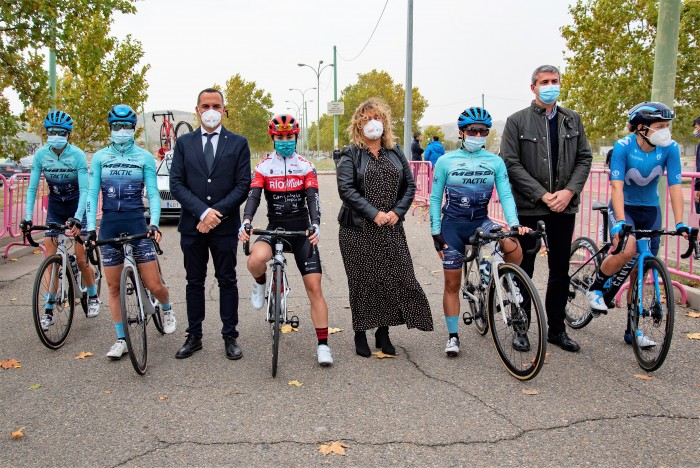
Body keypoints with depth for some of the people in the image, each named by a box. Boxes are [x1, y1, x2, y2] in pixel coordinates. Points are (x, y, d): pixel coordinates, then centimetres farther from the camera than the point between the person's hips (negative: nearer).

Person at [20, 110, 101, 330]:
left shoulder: (77, 155, -20)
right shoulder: (41, 154, -11)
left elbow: (84, 190, -24)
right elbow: (32, 188, -9)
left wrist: (77, 218, -35)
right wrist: (27, 217, -19)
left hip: (77, 207, -3)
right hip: (55, 207, 3)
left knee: (81, 259, -5)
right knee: (50, 259, -4)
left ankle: (93, 297, 20)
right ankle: (49, 310, 3)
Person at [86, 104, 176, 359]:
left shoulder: (144, 157, 2)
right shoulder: (100, 157, 6)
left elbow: (153, 194, -1)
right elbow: (92, 194, 4)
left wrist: (154, 224, -15)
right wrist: (91, 228, -6)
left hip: (137, 224, -2)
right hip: (109, 226, 2)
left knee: (154, 286, -4)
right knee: (114, 287, 6)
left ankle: (167, 310, 29)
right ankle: (121, 340, 18)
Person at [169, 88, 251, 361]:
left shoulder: (238, 143, 4)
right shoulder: (184, 143, 7)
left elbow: (243, 185, -3)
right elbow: (176, 184, -1)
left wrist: (217, 213, -13)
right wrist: (203, 212, -14)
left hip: (225, 225, -1)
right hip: (191, 225, 2)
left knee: (227, 281, 6)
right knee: (194, 282, 10)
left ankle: (230, 336, 16)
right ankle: (194, 336, 21)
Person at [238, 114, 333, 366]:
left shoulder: (306, 167, 3)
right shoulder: (263, 167, 3)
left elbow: (312, 198, -9)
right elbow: (253, 196, -9)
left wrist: (315, 225, -28)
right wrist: (246, 222, -29)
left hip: (301, 230, 0)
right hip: (274, 228, 0)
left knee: (314, 287, -6)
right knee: (255, 260, -34)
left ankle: (323, 345, 3)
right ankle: (260, 284, 4)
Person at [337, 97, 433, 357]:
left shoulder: (395, 153, 12)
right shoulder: (351, 155, -1)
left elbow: (410, 185, 11)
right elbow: (346, 189, -12)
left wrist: (397, 212, -5)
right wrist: (374, 213, -18)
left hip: (391, 229, 4)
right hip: (358, 231, -3)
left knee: (396, 278, 1)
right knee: (363, 282, 2)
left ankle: (383, 333, 16)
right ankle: (360, 334, 17)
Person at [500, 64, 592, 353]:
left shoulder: (573, 120, 10)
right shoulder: (517, 121, -2)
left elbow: (584, 158, 9)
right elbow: (511, 163, -9)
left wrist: (569, 191, -8)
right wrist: (543, 195, -15)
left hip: (564, 207, 4)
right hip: (528, 208, -4)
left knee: (560, 271, 10)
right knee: (523, 270, 4)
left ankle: (556, 329, 22)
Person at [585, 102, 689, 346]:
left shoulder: (670, 148, -13)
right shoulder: (623, 146, -21)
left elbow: (675, 186, -16)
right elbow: (616, 186, -27)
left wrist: (680, 223, -25)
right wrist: (620, 221, -39)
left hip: (650, 211, 3)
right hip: (624, 207, -3)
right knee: (627, 250, -32)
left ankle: (632, 329, 17)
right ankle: (595, 288, -3)